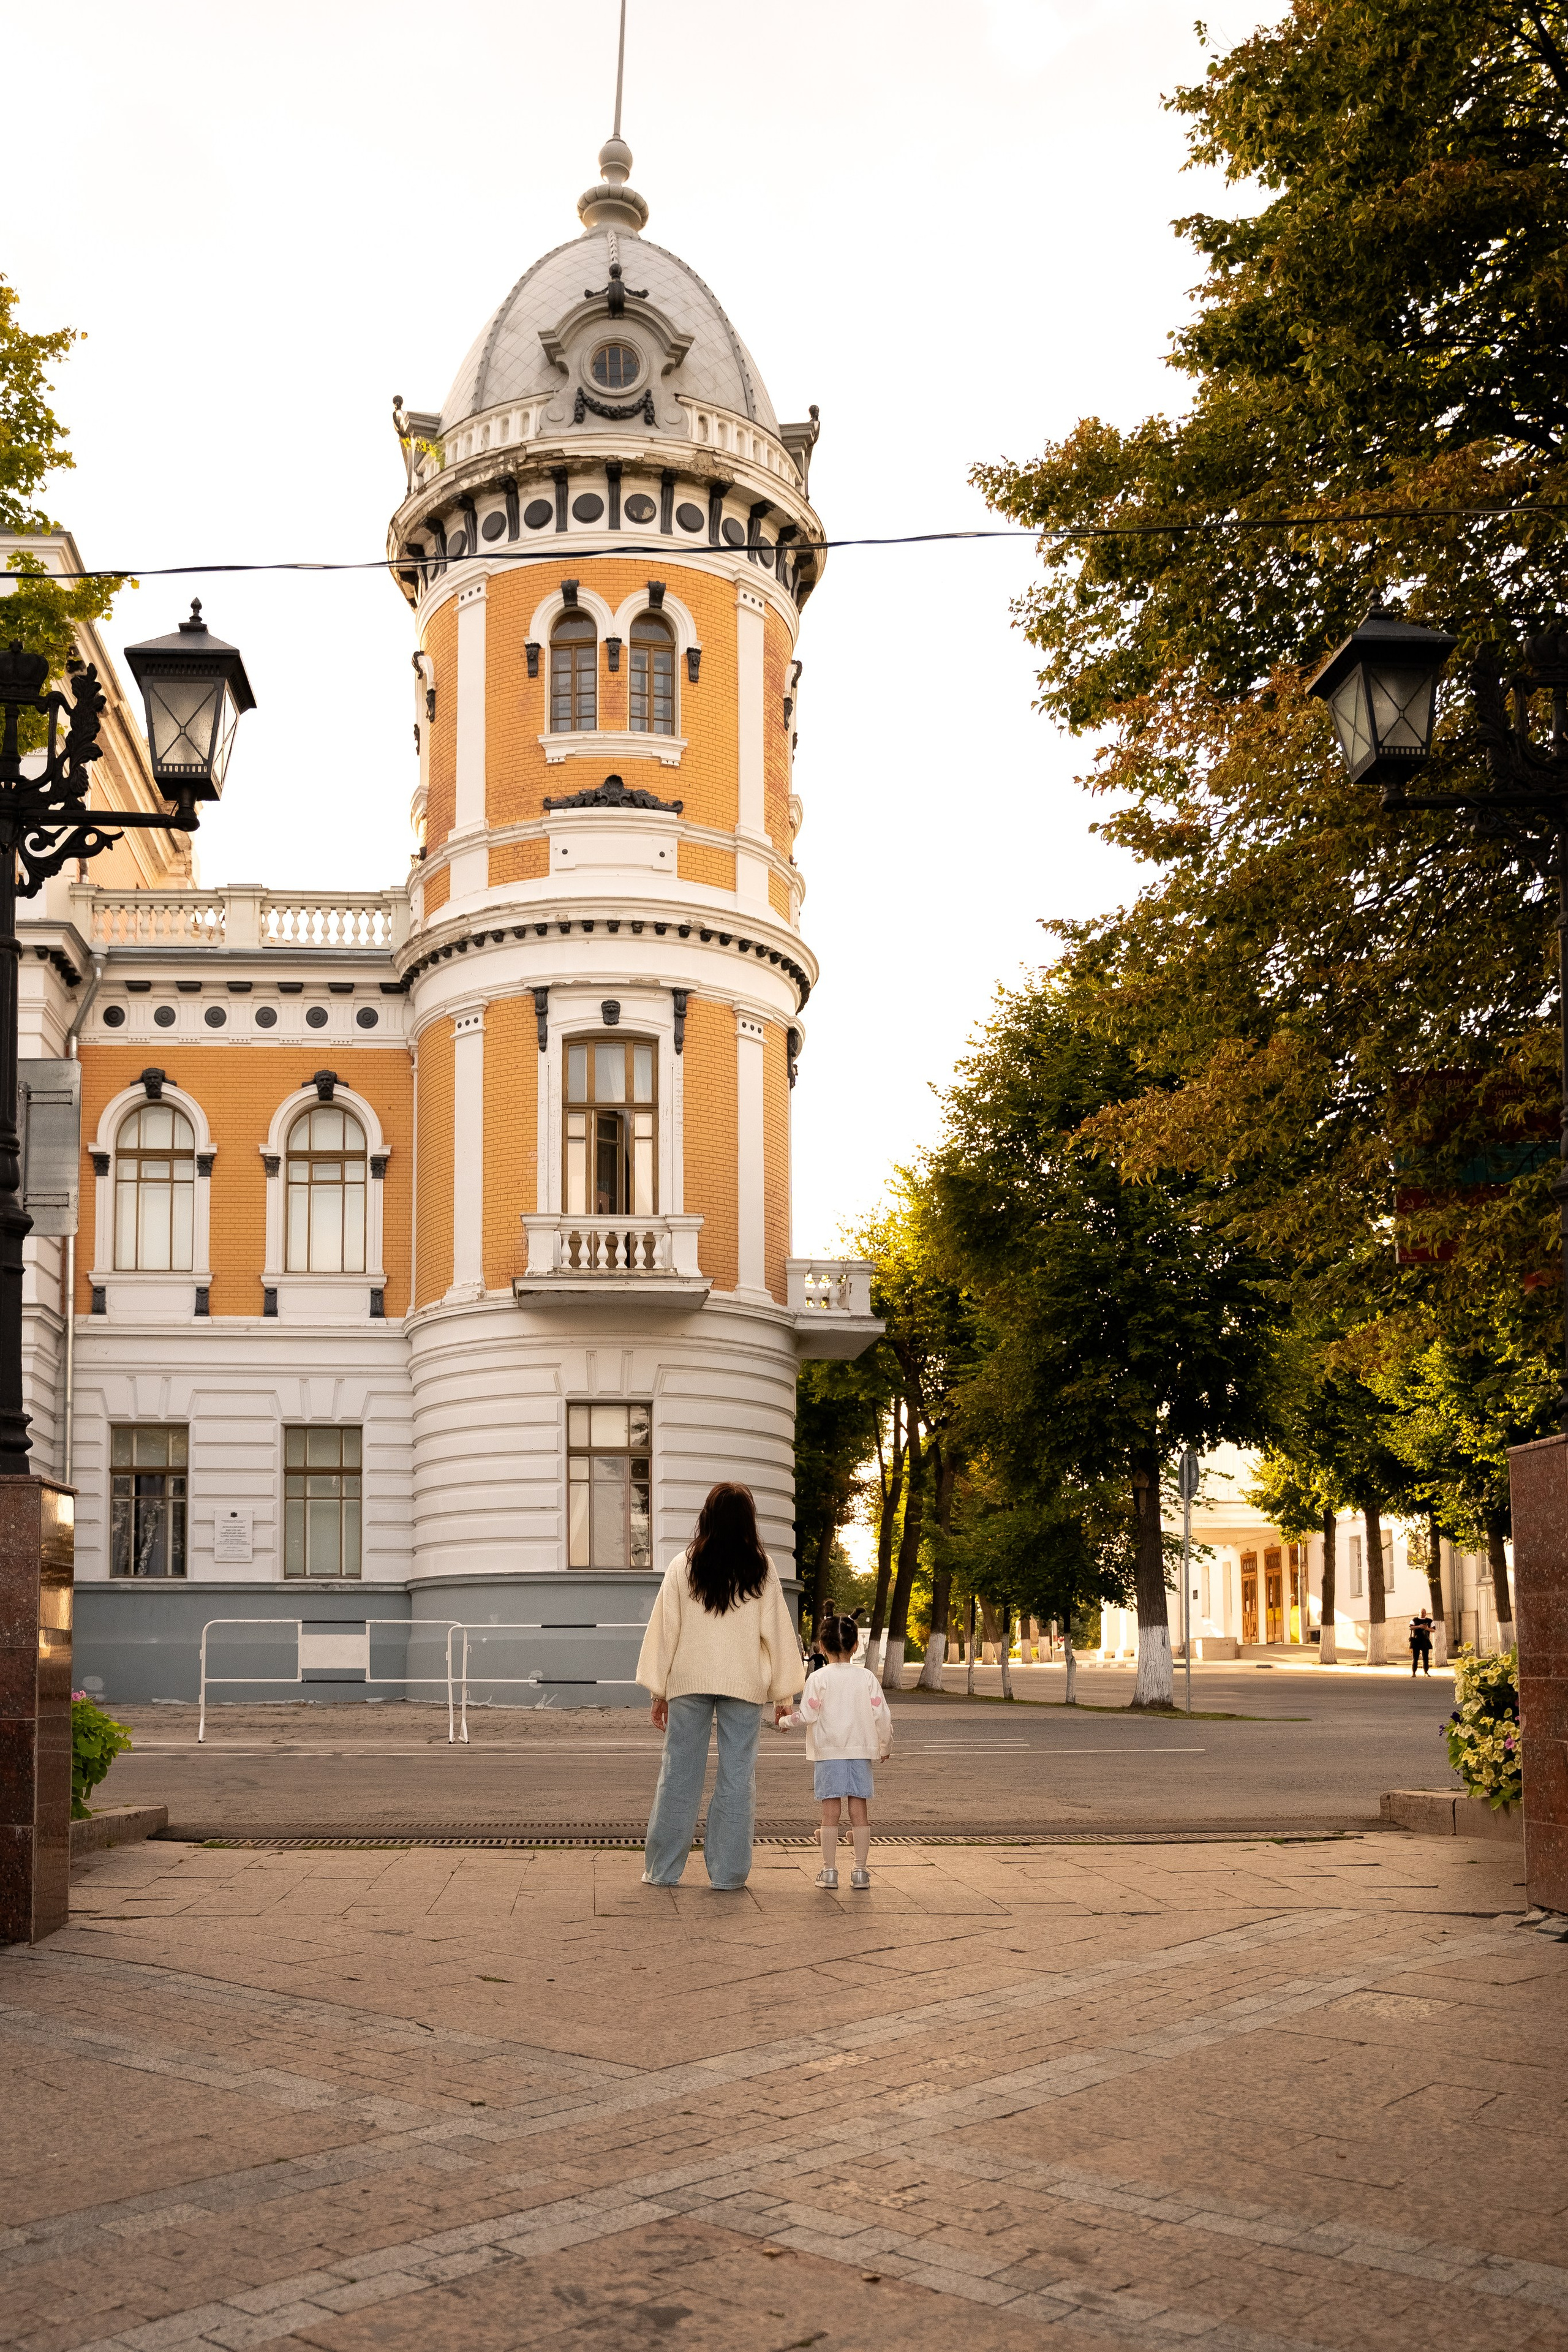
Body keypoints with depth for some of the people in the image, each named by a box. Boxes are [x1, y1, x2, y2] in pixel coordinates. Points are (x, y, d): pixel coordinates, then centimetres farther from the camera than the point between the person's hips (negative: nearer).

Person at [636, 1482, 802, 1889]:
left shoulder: (683, 1566, -1)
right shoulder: (761, 1569, -2)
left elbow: (665, 1629, 2)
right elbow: (776, 1631, 1)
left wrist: (658, 1690, 8)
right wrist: (784, 1692, 7)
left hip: (689, 1681, 1)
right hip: (744, 1684, -1)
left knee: (679, 1773, 7)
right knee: (737, 1776, 5)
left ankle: (662, 1869, 12)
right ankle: (727, 1872, 7)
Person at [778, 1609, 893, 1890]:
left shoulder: (819, 1678, -6)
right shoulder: (867, 1677, 1)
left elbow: (808, 1715, -9)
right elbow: (882, 1714, 1)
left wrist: (785, 1721, 10)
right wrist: (885, 1745, 15)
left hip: (828, 1753, -2)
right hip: (860, 1751, 2)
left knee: (830, 1813, 1)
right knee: (860, 1812, 5)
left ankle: (829, 1870, 2)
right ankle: (861, 1870, 6)